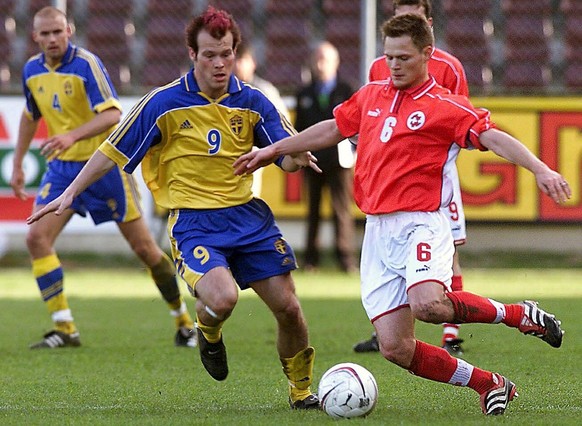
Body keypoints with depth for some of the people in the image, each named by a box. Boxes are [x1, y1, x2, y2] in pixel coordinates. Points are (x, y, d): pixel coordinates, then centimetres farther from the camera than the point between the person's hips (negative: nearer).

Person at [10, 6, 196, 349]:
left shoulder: (86, 64, -17)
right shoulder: (32, 71, 3)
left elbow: (112, 114, -26)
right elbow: (31, 115, 21)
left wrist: (72, 136, -40)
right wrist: (18, 164, 20)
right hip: (62, 167, 5)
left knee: (144, 247, 0)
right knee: (37, 237, -13)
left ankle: (184, 322, 18)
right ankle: (64, 329, -9)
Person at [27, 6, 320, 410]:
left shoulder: (252, 102, 1)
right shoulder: (164, 104, -7)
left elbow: (289, 156, 4)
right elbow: (113, 150, 1)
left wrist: (297, 156, -21)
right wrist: (70, 193, 2)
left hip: (247, 215, 4)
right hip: (193, 221, -4)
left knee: (288, 308, 0)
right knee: (222, 298, -29)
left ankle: (301, 391, 24)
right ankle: (208, 332, 10)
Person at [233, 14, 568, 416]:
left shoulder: (445, 105, -3)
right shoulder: (371, 96, 15)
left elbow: (494, 137, -14)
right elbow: (333, 129, 31)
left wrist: (540, 169, -30)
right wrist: (273, 150, 37)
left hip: (421, 222, -6)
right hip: (378, 231, 6)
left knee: (428, 304, -35)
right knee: (395, 348, -5)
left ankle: (519, 314, -10)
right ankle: (488, 384, 13)